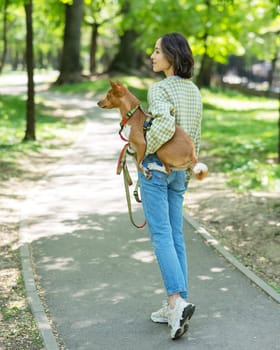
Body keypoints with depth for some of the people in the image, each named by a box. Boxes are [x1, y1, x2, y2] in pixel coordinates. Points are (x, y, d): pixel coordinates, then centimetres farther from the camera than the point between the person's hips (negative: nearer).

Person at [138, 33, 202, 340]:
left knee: (160, 235, -6)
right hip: (179, 168, 7)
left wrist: (144, 150, -18)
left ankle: (177, 301, -16)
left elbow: (164, 123, -34)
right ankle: (177, 307, 13)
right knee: (175, 235, 9)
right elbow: (195, 136, 13)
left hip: (155, 166, -7)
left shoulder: (159, 89, -15)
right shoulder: (194, 91, 9)